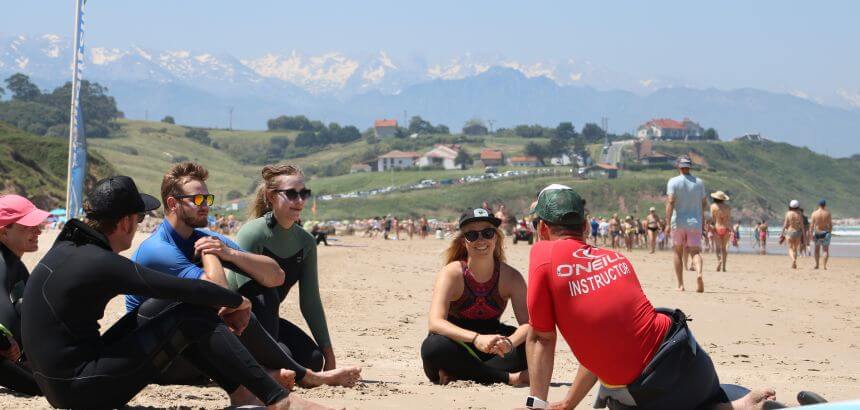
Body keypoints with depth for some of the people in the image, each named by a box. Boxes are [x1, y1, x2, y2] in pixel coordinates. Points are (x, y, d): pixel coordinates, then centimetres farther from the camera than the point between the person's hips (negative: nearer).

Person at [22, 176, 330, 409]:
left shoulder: (66, 247, 10)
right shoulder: (101, 264, -18)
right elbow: (192, 292, -18)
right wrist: (238, 302, 1)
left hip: (58, 384, 9)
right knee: (193, 317, -8)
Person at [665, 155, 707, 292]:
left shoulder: (673, 182, -4)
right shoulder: (699, 182, 6)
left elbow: (670, 202, -14)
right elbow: (704, 202, 13)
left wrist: (668, 223, -17)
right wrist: (702, 217, 32)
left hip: (678, 223, -1)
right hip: (695, 223, 1)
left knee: (678, 253, 12)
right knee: (695, 252, -3)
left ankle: (680, 285, 13)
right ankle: (699, 273, -34)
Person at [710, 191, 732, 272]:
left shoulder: (713, 206, -1)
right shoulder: (727, 207, 5)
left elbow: (712, 218, -3)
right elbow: (729, 219, 1)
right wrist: (731, 230, -1)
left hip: (717, 228, -3)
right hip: (726, 228, 3)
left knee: (718, 247, -7)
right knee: (724, 248, 12)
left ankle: (719, 259, -35)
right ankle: (723, 266, 11)